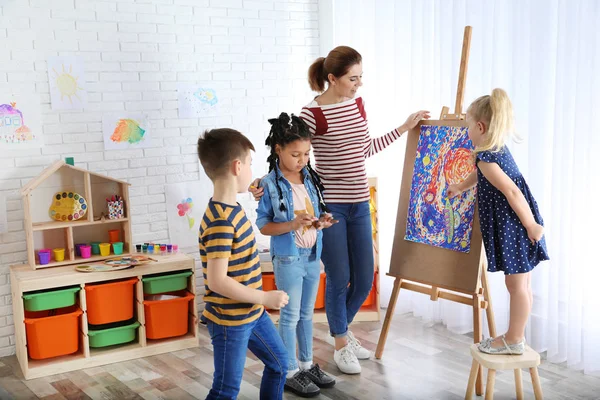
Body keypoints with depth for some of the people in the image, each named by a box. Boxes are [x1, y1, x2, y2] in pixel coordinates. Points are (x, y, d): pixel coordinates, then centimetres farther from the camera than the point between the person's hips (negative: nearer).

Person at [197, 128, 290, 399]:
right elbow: (217, 281, -29)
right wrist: (265, 298, -21)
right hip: (230, 320, -10)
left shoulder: (231, 209, 4)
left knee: (278, 362, 24)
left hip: (251, 313, 10)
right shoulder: (220, 222, -27)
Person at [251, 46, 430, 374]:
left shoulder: (357, 103, 7)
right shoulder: (312, 114, -13)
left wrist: (404, 128, 21)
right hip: (328, 205, -6)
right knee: (339, 278, 4)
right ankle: (340, 344, 26)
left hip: (359, 204, 6)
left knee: (365, 279, 10)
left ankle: (341, 329, 37)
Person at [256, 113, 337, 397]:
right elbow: (263, 225, -12)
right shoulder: (270, 185, -14)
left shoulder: (310, 178, 2)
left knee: (307, 313, 18)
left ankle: (307, 364, 32)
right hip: (288, 258, -6)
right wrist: (292, 225, -25)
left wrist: (322, 221, -9)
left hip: (313, 256, 6)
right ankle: (290, 373, 18)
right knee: (290, 316, 5)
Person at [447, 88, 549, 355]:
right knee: (521, 284, 16)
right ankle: (516, 335, 28)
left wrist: (531, 226, -21)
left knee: (516, 285, 1)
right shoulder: (499, 149, 12)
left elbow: (512, 192, -24)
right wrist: (459, 188, 46)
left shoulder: (485, 158, -18)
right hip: (517, 227, 10)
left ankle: (513, 341, 11)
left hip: (513, 229, -10)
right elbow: (479, 175, 31)